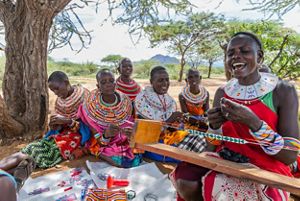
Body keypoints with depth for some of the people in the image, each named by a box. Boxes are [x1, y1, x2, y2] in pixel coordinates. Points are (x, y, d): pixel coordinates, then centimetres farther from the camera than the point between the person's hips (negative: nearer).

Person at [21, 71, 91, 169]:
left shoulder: (83, 95, -12)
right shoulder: (59, 100, 7)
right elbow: (61, 125, 14)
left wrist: (67, 121, -23)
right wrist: (55, 125, -9)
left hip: (81, 134, -6)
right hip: (64, 133, 6)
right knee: (39, 145, -17)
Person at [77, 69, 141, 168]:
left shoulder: (125, 101, -10)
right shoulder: (91, 106, -16)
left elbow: (130, 127, -2)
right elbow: (100, 141, -14)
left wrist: (130, 133, -26)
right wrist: (106, 134, -37)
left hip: (124, 143, 3)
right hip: (104, 146, -3)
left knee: (135, 159, -18)